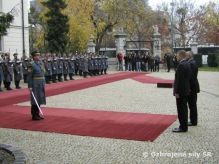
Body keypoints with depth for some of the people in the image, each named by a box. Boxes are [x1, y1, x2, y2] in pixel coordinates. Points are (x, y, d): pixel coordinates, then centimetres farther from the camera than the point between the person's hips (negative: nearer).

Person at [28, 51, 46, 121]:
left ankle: (37, 114, 22)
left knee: (40, 99, 12)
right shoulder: (31, 64, -11)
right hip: (35, 84, -8)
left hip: (41, 84, 8)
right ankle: (34, 116, 8)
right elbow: (29, 76, -13)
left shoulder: (41, 63, 11)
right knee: (35, 100, -1)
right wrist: (30, 86, -17)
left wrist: (43, 83, 16)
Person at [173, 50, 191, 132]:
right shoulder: (187, 64, 11)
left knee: (181, 109, -3)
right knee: (184, 109, 16)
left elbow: (179, 80, -22)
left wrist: (177, 92, -19)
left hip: (181, 91, -10)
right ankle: (184, 125, 25)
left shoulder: (181, 65, -19)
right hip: (185, 90, 10)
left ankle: (183, 127, 4)